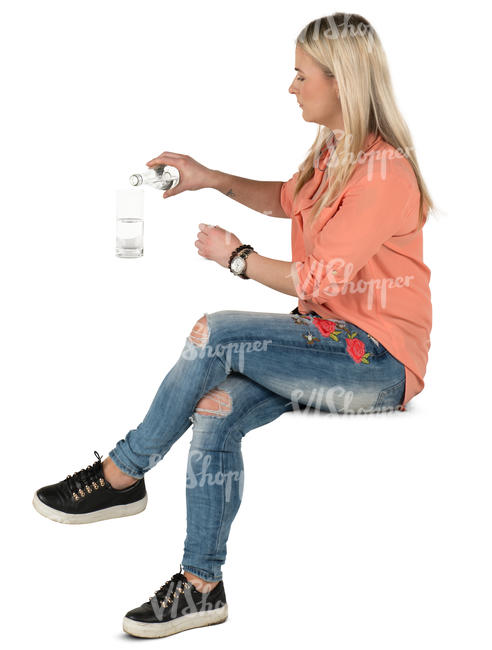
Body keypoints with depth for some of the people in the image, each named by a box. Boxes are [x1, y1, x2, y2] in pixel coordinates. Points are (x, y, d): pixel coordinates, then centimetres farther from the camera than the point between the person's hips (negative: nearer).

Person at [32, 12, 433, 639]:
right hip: (331, 334, 9)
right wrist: (211, 179, 15)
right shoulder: (335, 150, 10)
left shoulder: (382, 171, -20)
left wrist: (237, 257, -7)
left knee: (217, 334, -24)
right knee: (217, 409, -14)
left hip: (378, 359, -8)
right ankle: (201, 585, -7)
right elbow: (286, 199, 30)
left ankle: (121, 476, -7)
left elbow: (319, 282, -21)